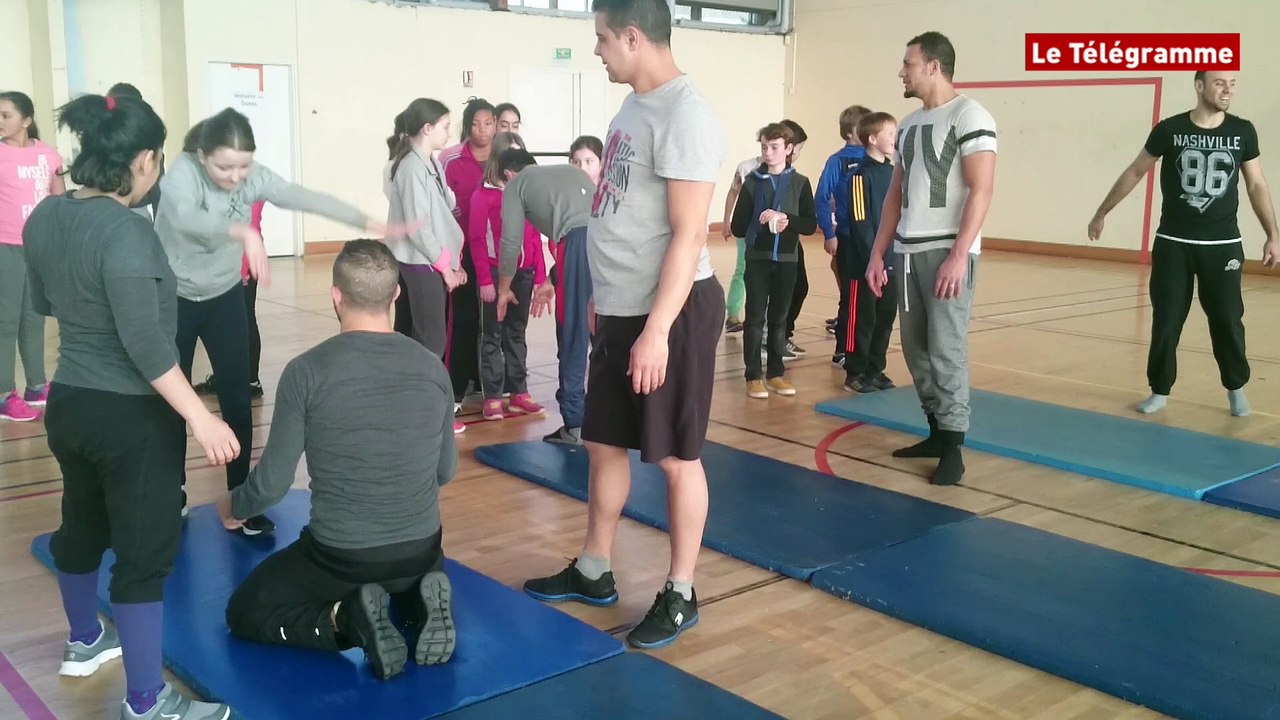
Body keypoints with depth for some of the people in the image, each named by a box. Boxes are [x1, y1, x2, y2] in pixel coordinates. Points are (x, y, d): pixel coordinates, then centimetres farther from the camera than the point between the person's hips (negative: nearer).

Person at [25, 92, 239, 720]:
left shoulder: (45, 217, 2)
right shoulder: (125, 231, -24)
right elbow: (145, 344, -29)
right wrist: (200, 417, -26)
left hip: (68, 403, 9)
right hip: (131, 415, -9)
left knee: (81, 525, 25)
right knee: (144, 551, 1)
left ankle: (85, 641, 47)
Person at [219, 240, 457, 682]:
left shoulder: (307, 371, -15)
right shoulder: (433, 368, -5)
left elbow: (272, 483, -8)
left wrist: (232, 506, 15)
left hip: (338, 555, -4)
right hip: (421, 549, 4)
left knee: (244, 614, 20)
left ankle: (347, 618, -6)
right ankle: (420, 601, 4)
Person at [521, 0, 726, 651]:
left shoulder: (683, 115, -17)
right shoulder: (633, 107, 12)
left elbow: (688, 235, -21)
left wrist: (657, 329, -23)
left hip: (671, 312, -9)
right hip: (619, 311, 9)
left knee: (677, 457, 3)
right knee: (603, 444, 17)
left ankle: (679, 596, 18)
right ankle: (593, 572, 33)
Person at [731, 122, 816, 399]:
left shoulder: (800, 183, 1)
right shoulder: (752, 182, -1)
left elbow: (811, 223, -1)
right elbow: (738, 226, -3)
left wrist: (787, 220, -18)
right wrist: (759, 222, -20)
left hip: (787, 259, 1)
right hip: (757, 259, -1)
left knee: (779, 317, 10)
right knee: (755, 317, 0)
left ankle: (776, 373, 19)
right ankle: (754, 376, 7)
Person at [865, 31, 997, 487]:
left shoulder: (969, 116, -7)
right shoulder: (908, 125, 16)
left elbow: (980, 191, -13)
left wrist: (959, 255, -20)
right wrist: (878, 253, 14)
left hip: (947, 252, -8)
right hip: (908, 252, 8)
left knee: (945, 350, -7)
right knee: (916, 349, 10)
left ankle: (953, 449, 0)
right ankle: (937, 432, 22)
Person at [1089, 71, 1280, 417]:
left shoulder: (1242, 131, -1)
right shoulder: (1170, 129, -6)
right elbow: (1134, 172, 6)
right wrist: (1102, 213, 9)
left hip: (1223, 245, 1)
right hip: (1173, 243, -1)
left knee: (1227, 320, 4)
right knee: (1166, 321, 3)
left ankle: (1235, 388, 23)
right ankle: (1160, 390, 16)